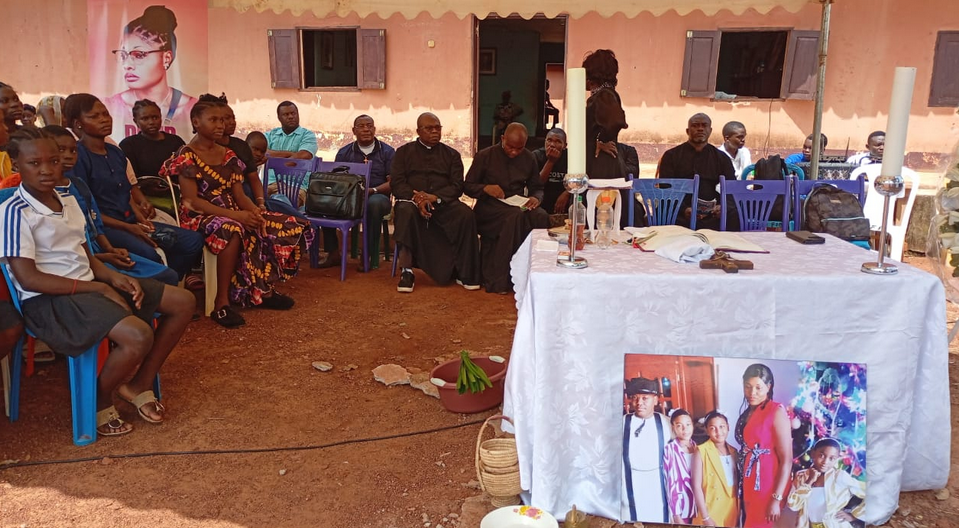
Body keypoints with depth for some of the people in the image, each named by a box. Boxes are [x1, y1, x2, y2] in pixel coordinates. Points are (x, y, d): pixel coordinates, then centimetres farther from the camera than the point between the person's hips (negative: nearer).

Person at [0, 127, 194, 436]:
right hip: (48, 299, -9)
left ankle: (140, 384, 13)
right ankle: (99, 403, -2)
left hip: (88, 285, 9)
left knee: (183, 302, 3)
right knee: (138, 336, -32)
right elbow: (28, 278, -19)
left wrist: (114, 278, -6)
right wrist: (98, 287, -18)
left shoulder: (68, 199, 11)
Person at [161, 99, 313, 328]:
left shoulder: (228, 155, 12)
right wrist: (235, 215, -27)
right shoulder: (185, 156, -8)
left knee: (279, 228, -10)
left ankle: (263, 288, 4)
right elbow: (192, 201, -17)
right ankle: (221, 303, -32)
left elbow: (239, 194, 8)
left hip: (232, 213, 7)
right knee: (232, 230, -40)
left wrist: (255, 211, -16)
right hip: (199, 217, -7)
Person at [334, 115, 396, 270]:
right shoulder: (344, 152, 14)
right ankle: (333, 253, -16)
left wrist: (373, 190, -21)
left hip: (378, 196, -3)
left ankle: (371, 256, -29)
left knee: (374, 202, -39)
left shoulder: (387, 152, 6)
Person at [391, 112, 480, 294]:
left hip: (443, 203, 1)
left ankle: (464, 272, -21)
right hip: (412, 200, -1)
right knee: (405, 211, -36)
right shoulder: (404, 152, 15)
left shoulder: (451, 154, 16)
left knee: (466, 214, -29)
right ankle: (406, 270, -33)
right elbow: (396, 183, 3)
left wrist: (435, 197, -16)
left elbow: (457, 186, 4)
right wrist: (416, 198, -18)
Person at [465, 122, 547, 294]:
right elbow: (468, 186, 4)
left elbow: (537, 187, 19)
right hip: (489, 206, -4)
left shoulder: (529, 159, 13)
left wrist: (536, 198, -7)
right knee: (515, 217, -38)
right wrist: (486, 188, -18)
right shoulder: (485, 156, 2)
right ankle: (500, 280, -32)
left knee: (541, 217, -30)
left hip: (518, 205, 4)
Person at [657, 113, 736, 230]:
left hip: (712, 217, 2)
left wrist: (723, 206, -14)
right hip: (680, 217, -2)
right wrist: (683, 209, -18)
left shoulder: (722, 158, 16)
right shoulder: (671, 156, 8)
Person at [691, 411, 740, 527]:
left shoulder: (734, 452, 7)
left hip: (732, 512, 5)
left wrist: (740, 509, 7)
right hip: (711, 513, -5)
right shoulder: (701, 451, -10)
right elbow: (696, 486, -12)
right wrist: (705, 517, -14)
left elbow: (738, 483, 13)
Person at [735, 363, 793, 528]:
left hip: (767, 484, -6)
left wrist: (776, 499, -18)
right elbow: (746, 448, 10)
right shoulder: (747, 411, 8)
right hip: (748, 483, 7)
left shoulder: (776, 412, -13)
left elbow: (786, 460, -16)